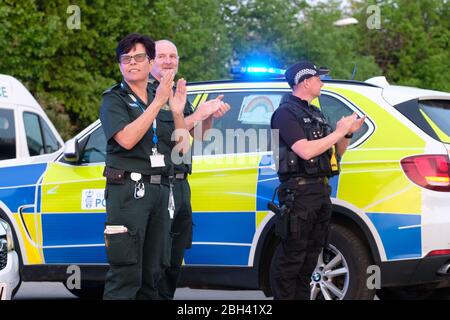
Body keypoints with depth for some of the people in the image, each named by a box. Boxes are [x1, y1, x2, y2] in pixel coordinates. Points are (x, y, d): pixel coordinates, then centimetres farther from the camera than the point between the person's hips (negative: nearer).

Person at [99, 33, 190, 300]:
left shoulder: (161, 97, 17)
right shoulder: (115, 99, 1)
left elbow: (183, 147, 15)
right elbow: (126, 139, -17)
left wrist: (178, 112, -2)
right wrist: (157, 103, -16)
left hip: (161, 188, 6)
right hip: (128, 188, -6)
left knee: (155, 269, 7)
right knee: (126, 271, -12)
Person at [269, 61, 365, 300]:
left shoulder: (315, 114, 21)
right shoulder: (286, 113, -7)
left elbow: (335, 153, 24)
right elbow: (305, 151, -21)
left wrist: (348, 133, 6)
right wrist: (338, 132, -14)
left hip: (320, 190, 9)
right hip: (299, 190, -9)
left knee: (311, 254, 12)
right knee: (291, 256, -9)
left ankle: (302, 297, 18)